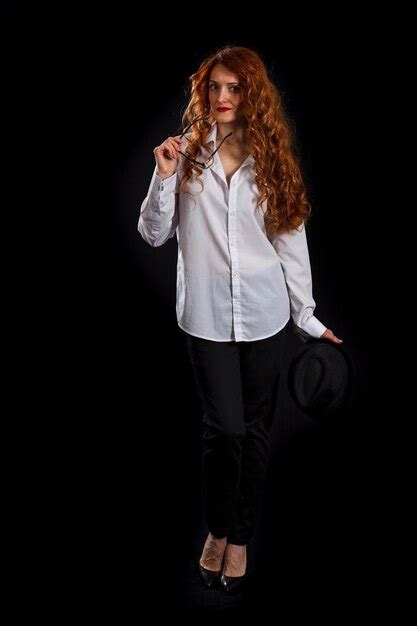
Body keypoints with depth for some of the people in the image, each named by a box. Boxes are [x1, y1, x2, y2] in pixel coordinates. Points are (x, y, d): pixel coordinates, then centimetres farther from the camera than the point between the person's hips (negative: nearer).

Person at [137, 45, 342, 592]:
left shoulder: (272, 157, 4)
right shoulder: (187, 152, 0)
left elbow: (292, 240, 5)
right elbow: (154, 235, 0)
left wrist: (306, 314, 5)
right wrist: (164, 178, -15)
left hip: (264, 314, 2)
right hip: (206, 313, -2)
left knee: (256, 428, 9)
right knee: (225, 427, -6)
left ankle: (240, 538, 27)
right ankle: (218, 528, 21)